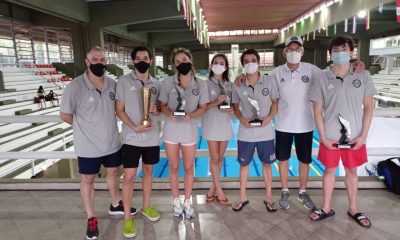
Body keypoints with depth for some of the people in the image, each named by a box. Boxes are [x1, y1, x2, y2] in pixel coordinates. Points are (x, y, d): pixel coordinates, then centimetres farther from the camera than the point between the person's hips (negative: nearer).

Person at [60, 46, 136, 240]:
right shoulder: (75, 87, -18)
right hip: (88, 145, -5)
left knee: (114, 172, 20)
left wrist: (107, 123, 1)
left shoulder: (112, 84, -4)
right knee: (88, 180, 11)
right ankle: (91, 218, 30)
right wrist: (85, 126, -1)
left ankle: (115, 205, 44)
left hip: (112, 141, 5)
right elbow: (65, 115, -11)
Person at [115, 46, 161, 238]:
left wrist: (156, 110, -11)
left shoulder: (156, 84, 5)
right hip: (132, 138, -3)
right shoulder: (123, 81, -4)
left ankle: (146, 207, 34)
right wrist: (134, 127, -19)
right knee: (129, 177, 0)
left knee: (148, 171, 16)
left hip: (152, 137, 4)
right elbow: (119, 110, -5)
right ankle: (127, 217, 16)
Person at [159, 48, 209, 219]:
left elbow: (203, 107, 1)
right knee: (174, 168, 12)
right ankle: (176, 201, 30)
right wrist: (169, 113, -20)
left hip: (189, 130, 0)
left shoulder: (200, 84, -2)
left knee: (189, 168, 10)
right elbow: (162, 105, 2)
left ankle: (187, 202, 28)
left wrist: (191, 115, -19)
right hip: (171, 129, 0)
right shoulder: (167, 82, -3)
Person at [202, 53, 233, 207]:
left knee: (220, 158, 10)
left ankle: (213, 189, 24)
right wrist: (216, 102, -22)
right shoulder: (206, 84, -4)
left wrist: (230, 109, -10)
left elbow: (233, 105, 12)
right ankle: (219, 191, 13)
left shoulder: (230, 85, 8)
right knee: (214, 158, 1)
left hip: (225, 124, 4)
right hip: (211, 124, -4)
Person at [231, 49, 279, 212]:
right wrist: (241, 119, -11)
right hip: (245, 133, 1)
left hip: (265, 132, 0)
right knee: (244, 164, 12)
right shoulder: (238, 85, -4)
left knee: (266, 164, 12)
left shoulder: (268, 82, -5)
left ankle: (268, 197, 30)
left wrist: (269, 117, -13)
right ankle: (242, 197, 29)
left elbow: (275, 102, 3)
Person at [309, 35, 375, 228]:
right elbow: (317, 110, -3)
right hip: (331, 137, -1)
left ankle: (353, 209, 34)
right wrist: (323, 137, -7)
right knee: (330, 170, 13)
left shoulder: (363, 76, -2)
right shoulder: (322, 79, -5)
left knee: (352, 171, 15)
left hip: (355, 136, 1)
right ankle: (326, 208, 29)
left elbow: (368, 107, 1)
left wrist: (363, 135, -5)